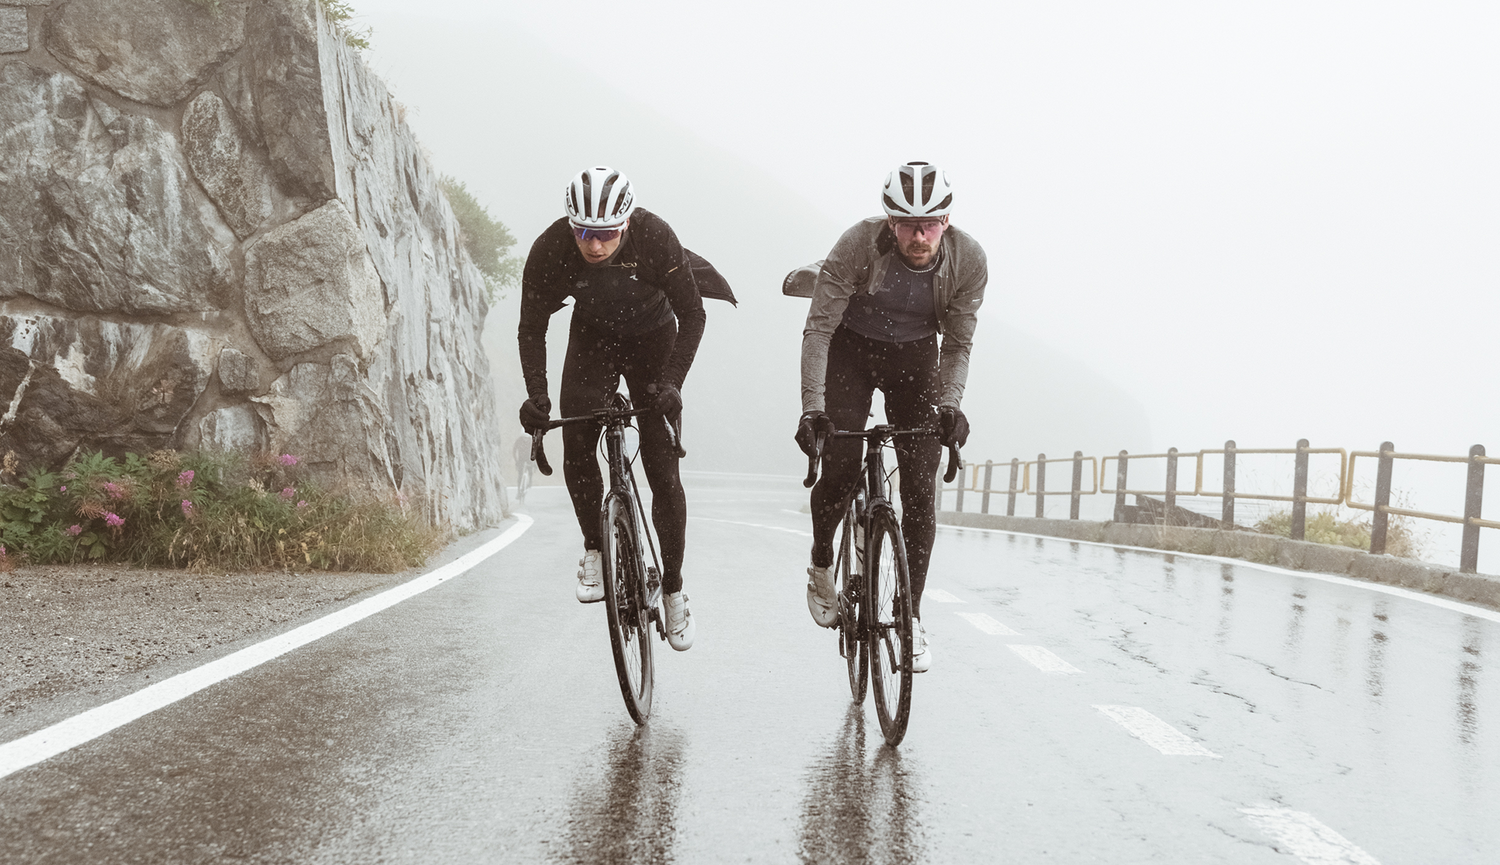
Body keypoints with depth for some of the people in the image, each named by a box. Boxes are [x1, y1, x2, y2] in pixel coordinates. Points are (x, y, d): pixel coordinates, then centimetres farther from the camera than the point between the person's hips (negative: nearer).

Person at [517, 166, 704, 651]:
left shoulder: (655, 238, -31)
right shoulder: (550, 249, -27)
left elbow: (692, 314, -23)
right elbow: (531, 328, -16)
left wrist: (672, 383, -35)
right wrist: (536, 395, -30)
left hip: (652, 339, -1)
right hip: (591, 340, 1)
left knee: (663, 471, -7)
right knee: (576, 448, -23)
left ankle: (673, 589, 6)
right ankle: (595, 549, -1)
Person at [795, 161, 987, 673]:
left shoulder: (969, 261, -22)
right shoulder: (859, 244, -29)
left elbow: (958, 345, -11)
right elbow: (818, 328, -26)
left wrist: (948, 405, -27)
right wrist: (812, 407, -35)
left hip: (915, 357, 2)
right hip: (852, 348, -2)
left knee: (921, 487, -9)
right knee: (841, 468, -18)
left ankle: (911, 616, 1)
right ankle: (821, 565, 12)